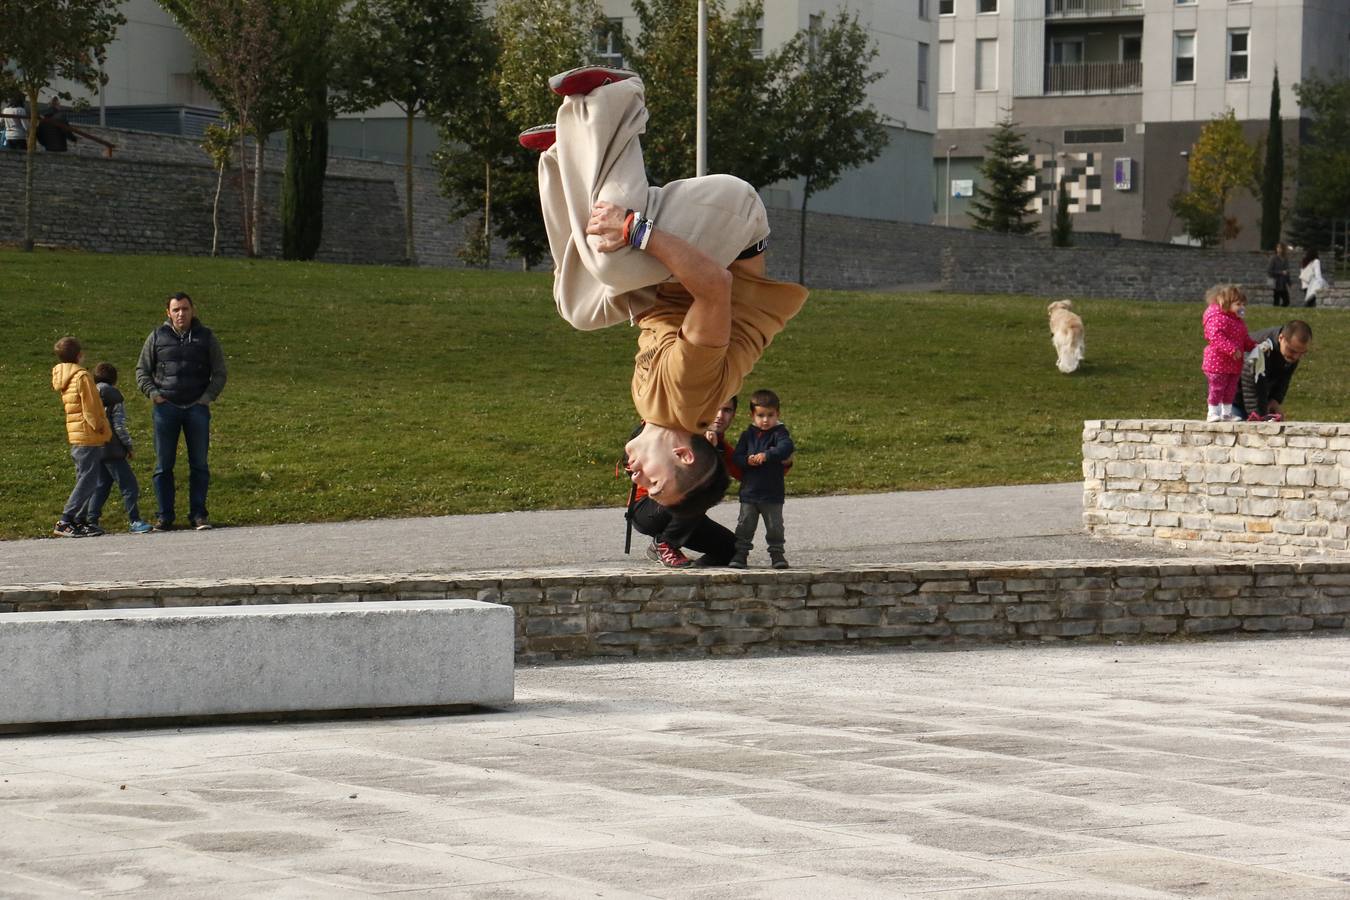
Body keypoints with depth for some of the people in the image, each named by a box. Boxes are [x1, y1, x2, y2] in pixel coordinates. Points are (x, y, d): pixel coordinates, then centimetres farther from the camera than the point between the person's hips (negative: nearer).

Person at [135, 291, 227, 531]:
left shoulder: (205, 337, 7)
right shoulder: (157, 337, 7)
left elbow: (219, 373, 9)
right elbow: (142, 370, 13)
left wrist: (208, 397, -4)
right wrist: (152, 393, -3)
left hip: (197, 408, 0)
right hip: (166, 407, 0)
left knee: (199, 464, 2)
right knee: (163, 465, 0)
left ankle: (198, 513, 9)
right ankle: (165, 515, 6)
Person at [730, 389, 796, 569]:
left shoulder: (779, 433, -4)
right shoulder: (747, 435, 7)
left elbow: (786, 447, -25)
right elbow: (737, 457, 4)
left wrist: (766, 455, -37)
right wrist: (748, 460, -18)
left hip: (772, 493, -2)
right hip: (749, 491, 3)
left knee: (775, 526, 3)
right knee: (745, 525, 4)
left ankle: (777, 553, 15)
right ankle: (741, 554, 12)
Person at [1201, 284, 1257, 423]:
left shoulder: (1239, 322, 14)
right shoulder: (1217, 319, -16)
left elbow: (1245, 339, 22)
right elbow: (1216, 336, -27)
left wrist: (1255, 346, 4)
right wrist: (1231, 349, -33)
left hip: (1234, 364, 9)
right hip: (1218, 362, -9)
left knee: (1231, 389, 13)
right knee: (1217, 388, -3)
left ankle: (1227, 413, 23)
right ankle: (1213, 413, 5)